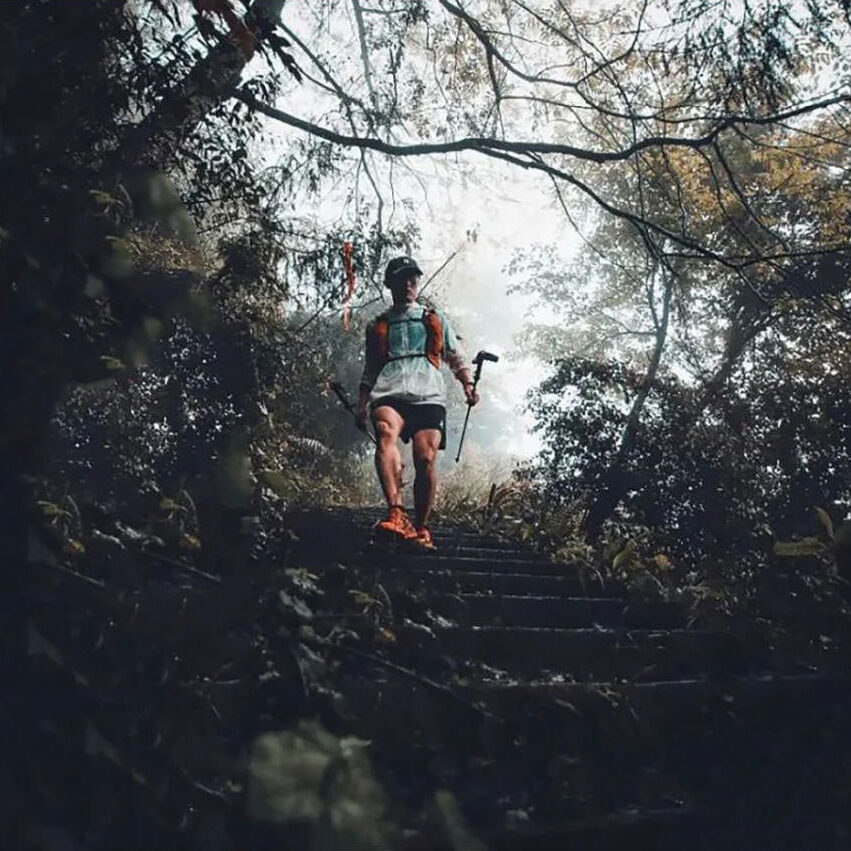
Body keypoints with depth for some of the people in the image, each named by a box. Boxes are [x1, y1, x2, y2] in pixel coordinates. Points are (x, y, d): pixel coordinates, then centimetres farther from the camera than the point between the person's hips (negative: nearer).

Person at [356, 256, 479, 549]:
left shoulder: (436, 320, 25)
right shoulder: (377, 326, 25)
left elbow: (455, 357, 22)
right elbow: (370, 370, 24)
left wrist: (468, 384, 4)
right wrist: (362, 405, 10)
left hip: (428, 395, 0)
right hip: (389, 393, 0)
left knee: (426, 460, -16)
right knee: (386, 434, -32)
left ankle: (421, 528, -1)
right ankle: (397, 514, -43)